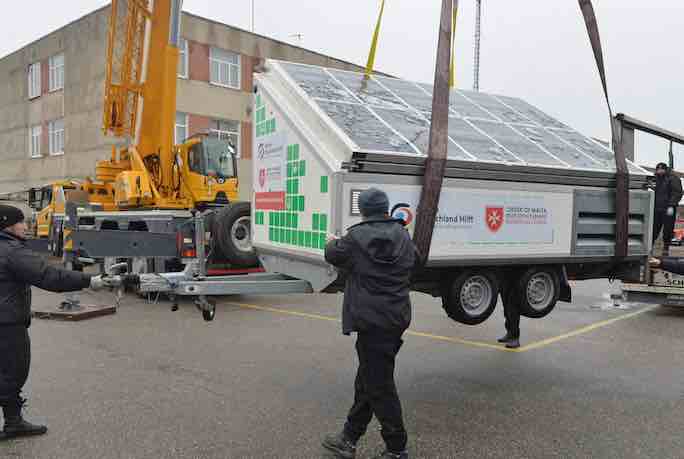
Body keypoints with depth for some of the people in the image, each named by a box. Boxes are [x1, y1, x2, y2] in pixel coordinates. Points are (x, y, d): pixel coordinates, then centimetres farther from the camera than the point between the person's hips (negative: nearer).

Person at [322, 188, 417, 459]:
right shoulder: (403, 236, 5)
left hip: (371, 321, -7)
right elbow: (415, 259, 25)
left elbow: (333, 256, 7)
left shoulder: (356, 237, -10)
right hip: (397, 318, 7)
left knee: (379, 386, 3)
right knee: (367, 380, 17)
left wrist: (332, 242, 30)